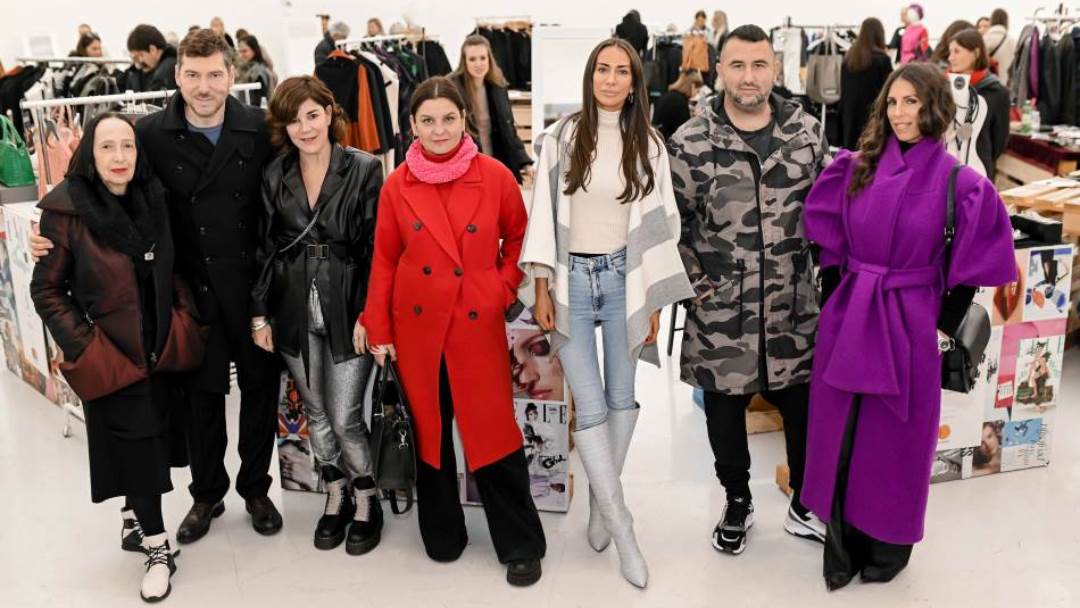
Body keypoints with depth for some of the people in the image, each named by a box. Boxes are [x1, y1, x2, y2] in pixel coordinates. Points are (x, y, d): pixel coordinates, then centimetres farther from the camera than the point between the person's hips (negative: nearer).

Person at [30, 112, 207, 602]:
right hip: (110, 356, -5)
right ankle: (157, 548, 13)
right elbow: (46, 290, -7)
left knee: (152, 439, 14)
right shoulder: (65, 211, -13)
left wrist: (183, 315, 4)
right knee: (134, 445, 1)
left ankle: (134, 517, 37)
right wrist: (83, 347, -12)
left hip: (160, 348, 5)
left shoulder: (153, 200, 2)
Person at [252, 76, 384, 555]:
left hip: (347, 311, -4)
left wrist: (368, 313, -12)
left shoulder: (364, 169, -5)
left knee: (344, 418, -3)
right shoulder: (275, 175, 6)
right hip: (295, 312, 4)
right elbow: (265, 247, 8)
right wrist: (259, 313, 5)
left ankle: (366, 502, 21)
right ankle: (336, 497, 32)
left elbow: (375, 247, -7)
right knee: (316, 414, 13)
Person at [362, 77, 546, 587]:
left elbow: (520, 238, 10)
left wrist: (504, 288, 0)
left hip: (479, 325, -2)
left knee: (494, 430, 1)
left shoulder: (496, 177, -5)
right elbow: (384, 260, 4)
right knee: (428, 430, 12)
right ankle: (442, 535, 31)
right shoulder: (396, 186, -1)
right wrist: (379, 331, 3)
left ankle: (521, 545, 17)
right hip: (417, 326, 2)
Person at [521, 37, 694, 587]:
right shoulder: (561, 136, 0)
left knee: (621, 398, 8)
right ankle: (622, 527, 4)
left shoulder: (649, 145, 4)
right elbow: (543, 214, -1)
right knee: (590, 406, -5)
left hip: (623, 278, 2)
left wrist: (654, 301, 2)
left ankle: (600, 504, 26)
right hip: (570, 279, -2)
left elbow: (660, 222, 4)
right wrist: (541, 291, -5)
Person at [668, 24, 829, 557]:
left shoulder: (807, 131, 1)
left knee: (803, 406, 11)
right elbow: (674, 223, 0)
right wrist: (697, 284, -1)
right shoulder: (689, 143, -6)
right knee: (725, 407, 13)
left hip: (794, 308, 2)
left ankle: (806, 506, 33)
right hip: (721, 308, -1)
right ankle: (737, 502, 35)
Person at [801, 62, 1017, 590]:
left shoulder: (959, 183, -7)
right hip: (847, 319, 3)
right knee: (840, 434, 9)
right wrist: (832, 305, 4)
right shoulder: (856, 167, 1)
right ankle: (842, 546, 27)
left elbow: (970, 265, -2)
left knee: (894, 439, 10)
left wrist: (945, 328, -4)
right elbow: (830, 247, 7)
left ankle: (888, 544, 30)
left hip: (909, 324, -3)